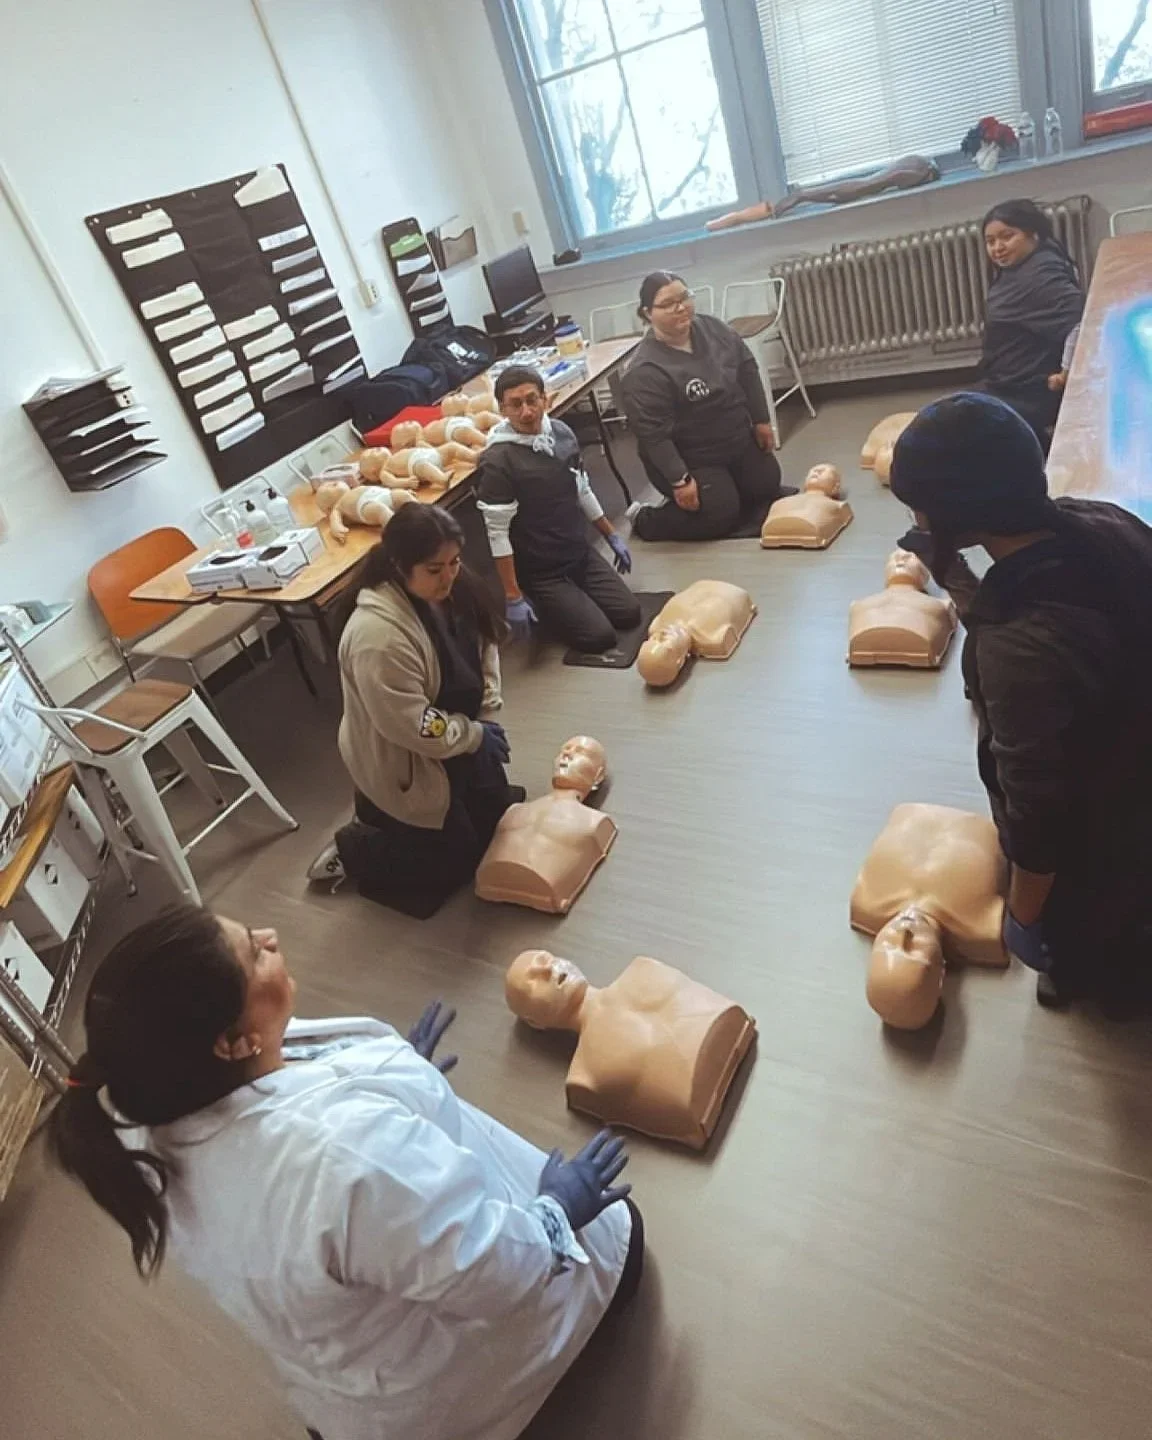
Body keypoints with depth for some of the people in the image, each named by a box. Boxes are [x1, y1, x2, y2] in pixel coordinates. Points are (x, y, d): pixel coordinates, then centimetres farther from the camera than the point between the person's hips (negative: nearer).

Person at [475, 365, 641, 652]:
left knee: (630, 615, 1)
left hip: (581, 554, 7)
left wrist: (612, 536, 18)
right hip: (539, 573, -7)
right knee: (600, 637, -11)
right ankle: (545, 609, 13)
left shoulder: (561, 432, -1)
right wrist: (513, 598, -22)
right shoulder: (497, 461, -23)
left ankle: (567, 603, 22)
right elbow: (498, 534, -21)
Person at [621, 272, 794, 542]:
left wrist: (761, 421, 6)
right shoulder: (646, 371, -28)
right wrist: (679, 481, -29)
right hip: (690, 459, -8)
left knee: (766, 486, 15)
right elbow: (653, 434, -28)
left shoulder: (712, 328, -7)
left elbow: (747, 370, 4)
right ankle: (644, 519, 2)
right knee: (721, 515, -14)